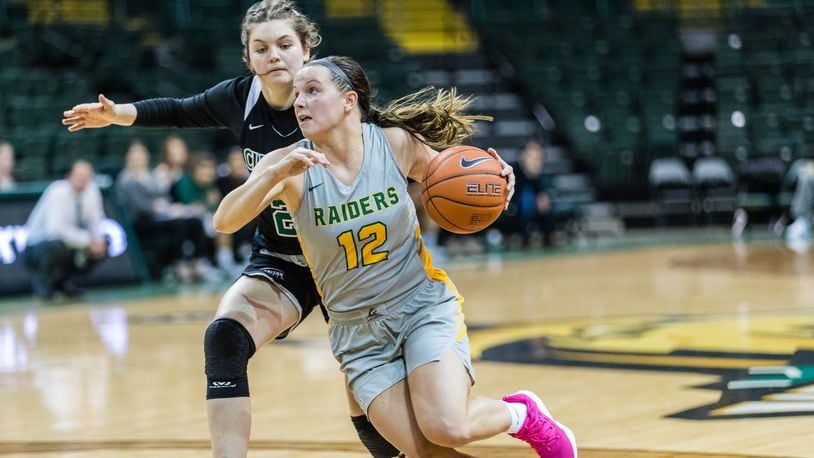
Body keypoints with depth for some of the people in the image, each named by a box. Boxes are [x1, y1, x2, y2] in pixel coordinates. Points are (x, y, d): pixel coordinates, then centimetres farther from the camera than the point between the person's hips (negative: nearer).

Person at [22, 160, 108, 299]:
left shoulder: (91, 190, -7)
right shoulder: (58, 193, -25)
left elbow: (95, 222, 3)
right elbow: (56, 229, -37)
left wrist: (98, 240, -19)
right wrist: (87, 241, -34)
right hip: (36, 249, -7)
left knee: (103, 244, -8)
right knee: (57, 246, -39)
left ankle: (64, 280, 8)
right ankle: (41, 283, -7)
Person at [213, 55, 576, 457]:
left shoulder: (396, 143, -7)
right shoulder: (290, 165, -11)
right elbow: (224, 222, -24)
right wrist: (276, 174, -40)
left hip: (425, 307, -1)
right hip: (358, 332, 1)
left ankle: (521, 414, 10)